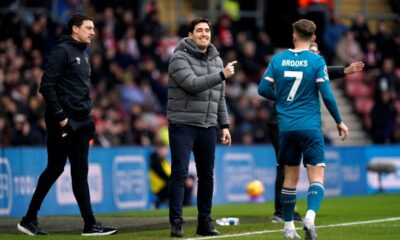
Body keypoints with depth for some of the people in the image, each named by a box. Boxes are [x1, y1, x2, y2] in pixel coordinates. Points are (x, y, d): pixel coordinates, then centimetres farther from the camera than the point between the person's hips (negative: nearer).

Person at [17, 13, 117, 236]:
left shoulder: (83, 55, 18)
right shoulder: (62, 51, -9)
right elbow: (47, 86, -15)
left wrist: (88, 116, 12)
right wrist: (60, 116, -18)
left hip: (81, 122, 9)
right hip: (63, 123, -9)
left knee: (80, 171, 7)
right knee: (55, 169, -6)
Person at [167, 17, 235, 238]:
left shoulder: (216, 60, 13)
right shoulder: (179, 58, -7)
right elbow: (192, 84, -21)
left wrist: (224, 125, 12)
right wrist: (222, 75, -22)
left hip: (208, 127, 6)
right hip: (183, 125, -6)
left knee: (207, 176, 8)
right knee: (179, 173, -8)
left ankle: (204, 222, 15)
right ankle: (176, 223, -6)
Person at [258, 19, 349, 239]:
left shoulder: (278, 59, 3)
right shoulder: (317, 61, -5)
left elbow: (263, 89, 3)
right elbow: (327, 95, -8)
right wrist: (339, 122, 3)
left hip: (286, 127, 3)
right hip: (310, 127, -3)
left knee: (290, 176, 14)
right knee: (317, 175, -3)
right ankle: (310, 217, -28)